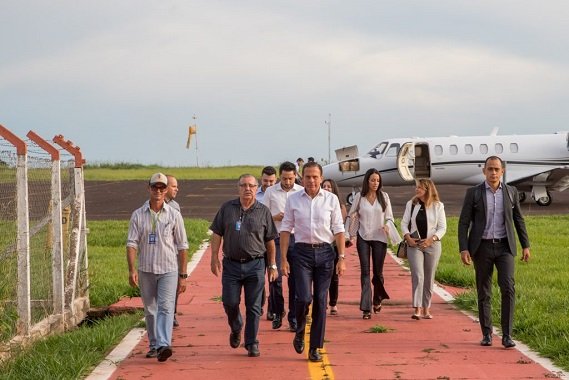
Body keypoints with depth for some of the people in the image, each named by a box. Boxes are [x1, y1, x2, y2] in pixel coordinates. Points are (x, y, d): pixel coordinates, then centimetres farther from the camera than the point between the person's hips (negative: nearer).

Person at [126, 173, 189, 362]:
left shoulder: (174, 215, 2)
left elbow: (182, 247, 4)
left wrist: (183, 275, 1)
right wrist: (132, 270, -15)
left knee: (166, 307, -15)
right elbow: (132, 243, -2)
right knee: (150, 310, 10)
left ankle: (164, 345, -26)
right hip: (146, 270, 2)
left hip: (169, 270, -2)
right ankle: (154, 345, 22)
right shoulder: (138, 215, 4)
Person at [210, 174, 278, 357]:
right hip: (231, 264, 1)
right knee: (230, 303, 1)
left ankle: (252, 344, 10)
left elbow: (270, 241, 7)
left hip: (255, 265, -1)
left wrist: (272, 265, 7)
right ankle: (236, 329, 32)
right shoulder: (227, 208, 5)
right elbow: (217, 234, 7)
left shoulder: (263, 211, 3)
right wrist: (214, 258, 0)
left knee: (253, 306, 0)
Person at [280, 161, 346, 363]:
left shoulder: (331, 199, 3)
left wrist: (341, 258, -2)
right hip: (302, 252, -1)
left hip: (325, 252, 1)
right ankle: (299, 333, 16)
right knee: (304, 297, -13)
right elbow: (286, 229, 5)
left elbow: (338, 230, 4)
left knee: (320, 301, 3)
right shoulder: (293, 200, 3)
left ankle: (315, 348, 11)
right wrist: (283, 259, -1)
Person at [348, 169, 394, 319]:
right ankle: (366, 308, -6)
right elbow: (350, 215, 10)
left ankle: (377, 300, 33)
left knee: (377, 272, 5)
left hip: (379, 238, 1)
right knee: (365, 272, -5)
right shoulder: (359, 197, 2)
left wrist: (387, 226, -15)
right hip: (363, 238, 0)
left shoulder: (384, 196, 3)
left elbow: (389, 216, 6)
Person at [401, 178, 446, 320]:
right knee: (417, 276, -12)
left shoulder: (438, 206, 0)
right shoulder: (411, 204, 6)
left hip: (432, 245, 0)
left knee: (429, 278, 7)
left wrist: (431, 239, -15)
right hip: (414, 245, 0)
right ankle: (417, 309, -17)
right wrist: (407, 237, -9)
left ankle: (426, 309, 18)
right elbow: (404, 223, 8)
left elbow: (442, 227, -1)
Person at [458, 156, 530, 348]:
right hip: (482, 247, -1)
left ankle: (507, 335, -11)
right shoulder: (473, 193, -1)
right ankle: (487, 334, 16)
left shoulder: (511, 192, 5)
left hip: (504, 247, 1)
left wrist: (526, 245, 8)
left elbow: (519, 220, 12)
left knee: (508, 288, -14)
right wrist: (463, 249, -11)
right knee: (484, 292, 4)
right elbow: (464, 222, -2)